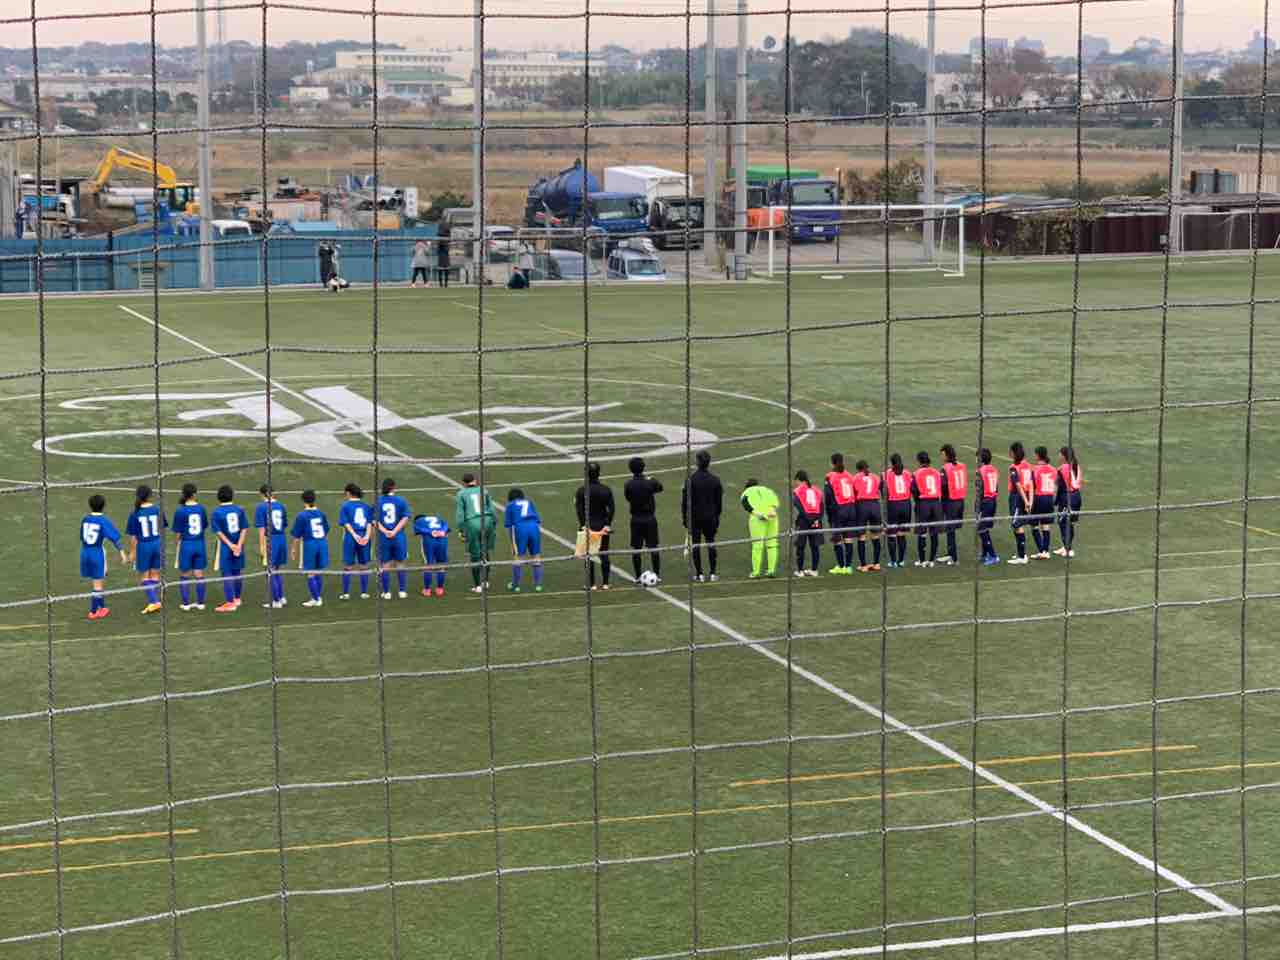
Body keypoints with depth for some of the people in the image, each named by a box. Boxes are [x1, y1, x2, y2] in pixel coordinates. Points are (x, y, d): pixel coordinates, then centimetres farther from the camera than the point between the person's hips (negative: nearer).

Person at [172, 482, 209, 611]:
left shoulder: (180, 511, -12)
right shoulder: (201, 508, -4)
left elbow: (178, 533, -8)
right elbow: (205, 527, 6)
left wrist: (177, 545, 8)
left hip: (186, 544, -3)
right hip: (200, 544, 3)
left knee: (184, 576, 9)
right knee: (199, 575, 10)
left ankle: (186, 603, 11)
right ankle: (200, 602, 15)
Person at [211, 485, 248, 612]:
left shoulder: (217, 512, -9)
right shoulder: (239, 510, 0)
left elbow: (218, 532, -12)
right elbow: (245, 529, -5)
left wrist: (230, 544, -12)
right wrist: (239, 545, -9)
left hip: (225, 546, -4)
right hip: (238, 545, 4)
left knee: (227, 574, 1)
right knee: (237, 572, 16)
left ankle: (230, 603, 1)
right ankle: (237, 599, 30)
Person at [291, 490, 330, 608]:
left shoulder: (301, 515, -10)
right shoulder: (321, 513, 3)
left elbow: (297, 535, -5)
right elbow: (326, 531, 13)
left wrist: (295, 549, 7)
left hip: (309, 544, -5)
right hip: (322, 543, 5)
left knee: (310, 574, 3)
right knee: (318, 572, 14)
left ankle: (316, 599, 3)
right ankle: (318, 597, 20)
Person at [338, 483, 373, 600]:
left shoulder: (345, 506, -1)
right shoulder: (366, 506, 8)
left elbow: (346, 524, -9)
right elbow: (370, 522, -2)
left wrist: (355, 535, -16)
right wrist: (367, 536, -11)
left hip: (350, 537, -2)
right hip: (364, 538, 3)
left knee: (347, 566, 5)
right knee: (364, 566, 9)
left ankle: (346, 593, 7)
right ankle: (364, 592, 11)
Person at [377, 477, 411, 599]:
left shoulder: (378, 501, -1)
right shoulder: (401, 501, -3)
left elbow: (375, 521, -6)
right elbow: (405, 519, -9)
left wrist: (385, 531, -11)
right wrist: (395, 531, -12)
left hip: (383, 538, 0)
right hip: (399, 537, 0)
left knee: (385, 565, 8)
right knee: (400, 564, 11)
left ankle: (386, 592, 10)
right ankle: (402, 591, 14)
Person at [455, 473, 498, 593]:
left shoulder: (461, 494, 5)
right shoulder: (483, 491, 12)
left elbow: (459, 514, -3)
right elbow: (492, 509, 8)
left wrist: (461, 530, 2)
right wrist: (494, 526, 14)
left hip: (472, 525, -3)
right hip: (487, 522, 3)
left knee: (475, 556, 6)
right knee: (485, 553, 18)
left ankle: (478, 586, 9)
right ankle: (485, 581, 19)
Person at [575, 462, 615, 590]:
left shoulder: (581, 491, -6)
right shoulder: (606, 490, -1)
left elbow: (579, 509, -11)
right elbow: (611, 509, -6)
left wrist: (583, 525, -10)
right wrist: (608, 524, -4)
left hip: (587, 526, -2)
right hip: (603, 525, 2)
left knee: (588, 556, 4)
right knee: (604, 555, 9)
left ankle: (591, 584, 4)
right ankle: (605, 583, 9)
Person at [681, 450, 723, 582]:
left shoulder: (691, 479, -10)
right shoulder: (715, 480, 0)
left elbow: (685, 500, -6)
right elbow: (719, 501, 7)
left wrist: (684, 517, 2)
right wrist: (717, 517, 17)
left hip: (694, 517, -3)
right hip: (710, 517, 3)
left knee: (695, 545, 3)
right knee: (711, 543, 11)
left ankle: (699, 574, 3)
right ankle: (712, 573, 10)